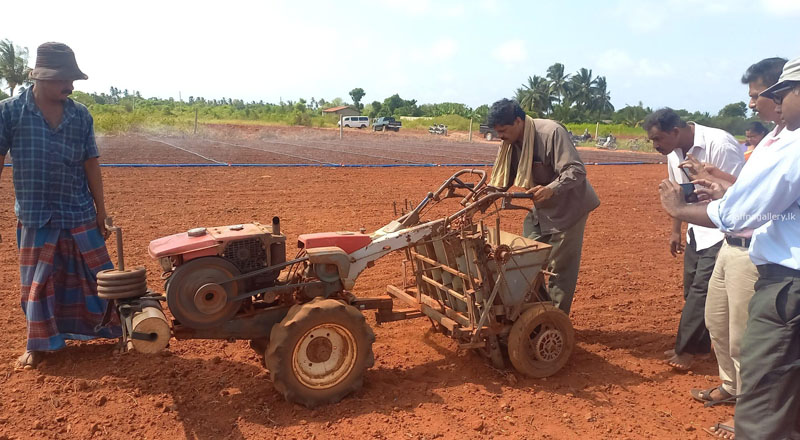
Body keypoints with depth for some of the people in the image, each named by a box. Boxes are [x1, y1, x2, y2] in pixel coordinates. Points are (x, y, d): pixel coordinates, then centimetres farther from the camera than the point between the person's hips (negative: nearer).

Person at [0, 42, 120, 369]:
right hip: (35, 216, -1)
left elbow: (90, 164, 4)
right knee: (37, 281, 10)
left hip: (80, 213, 1)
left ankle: (117, 327, 26)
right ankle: (38, 344, 27)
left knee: (96, 275, 9)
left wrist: (101, 209, 3)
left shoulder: (81, 115, 0)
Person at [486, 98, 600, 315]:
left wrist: (550, 189, -47)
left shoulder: (552, 132, -25)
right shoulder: (510, 144, -2)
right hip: (540, 210, 8)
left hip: (569, 207, -7)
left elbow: (577, 171, -30)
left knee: (561, 267, -1)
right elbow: (500, 183, 2)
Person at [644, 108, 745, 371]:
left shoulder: (719, 145, -24)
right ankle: (694, 345, 27)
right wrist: (676, 230, 16)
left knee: (702, 290, -7)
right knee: (692, 290, 13)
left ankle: (687, 348, 7)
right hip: (698, 230, 8)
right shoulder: (674, 152, 0)